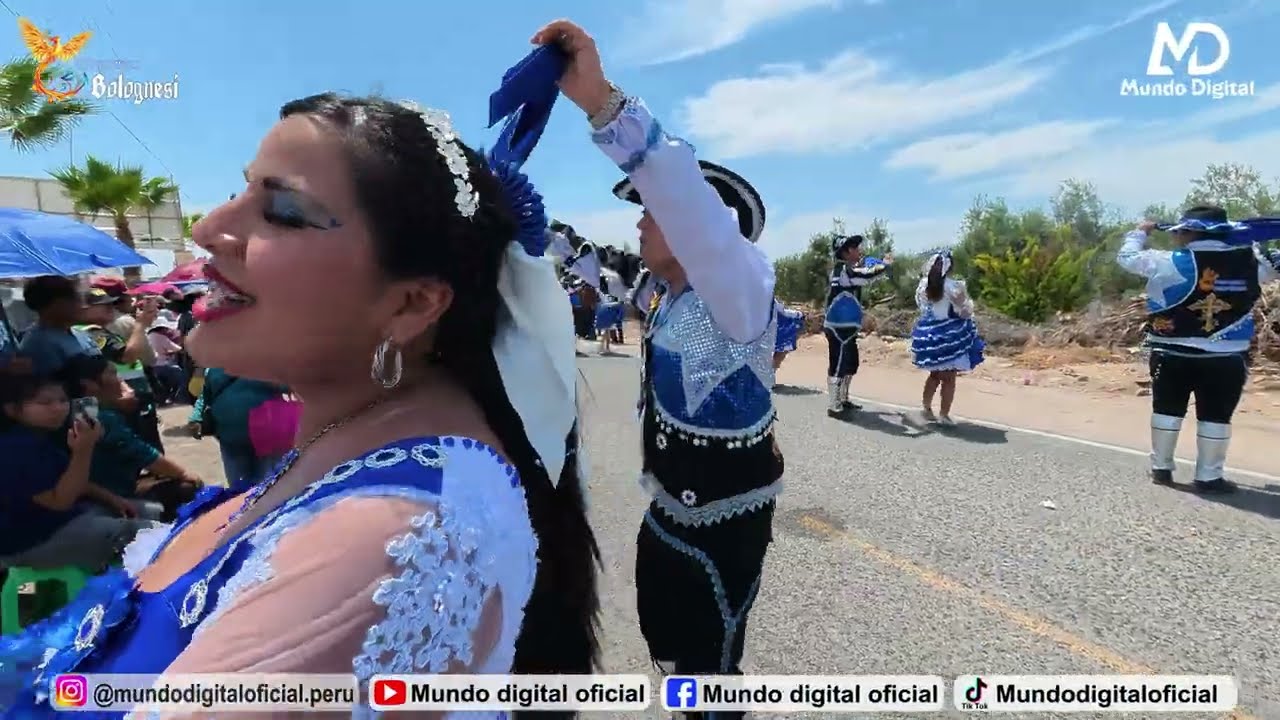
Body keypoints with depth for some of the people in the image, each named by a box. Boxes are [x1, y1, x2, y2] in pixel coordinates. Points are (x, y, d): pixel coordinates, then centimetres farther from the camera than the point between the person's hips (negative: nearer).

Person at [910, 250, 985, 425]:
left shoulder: (924, 285, -1)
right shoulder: (953, 286, -16)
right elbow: (965, 312, -11)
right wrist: (965, 296, 6)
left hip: (929, 333, 5)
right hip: (950, 335, -5)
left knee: (934, 375, 20)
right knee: (949, 378, 4)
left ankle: (927, 410, 23)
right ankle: (944, 416, 6)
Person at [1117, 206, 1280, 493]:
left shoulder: (1170, 262, -10)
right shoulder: (1250, 262, 1)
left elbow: (1127, 256, -2)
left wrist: (1140, 232, 17)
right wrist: (1246, 242, 27)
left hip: (1173, 355, -1)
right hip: (1227, 358, 1)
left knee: (1167, 410, 11)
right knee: (1215, 416, 7)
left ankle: (1161, 468, 19)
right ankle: (1209, 477, 13)